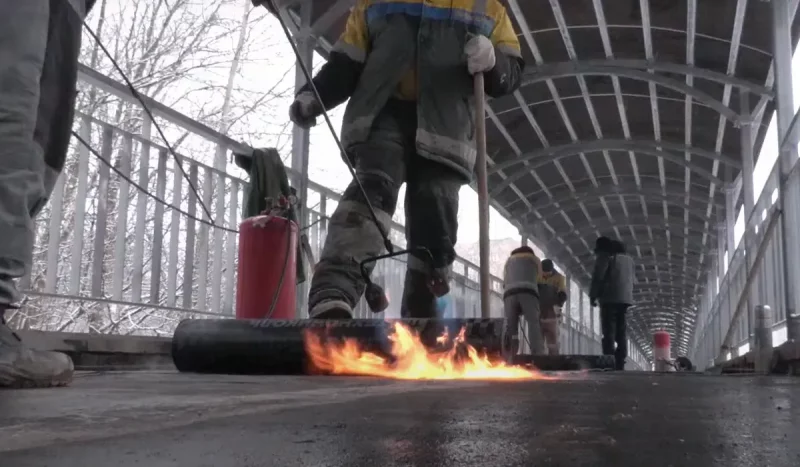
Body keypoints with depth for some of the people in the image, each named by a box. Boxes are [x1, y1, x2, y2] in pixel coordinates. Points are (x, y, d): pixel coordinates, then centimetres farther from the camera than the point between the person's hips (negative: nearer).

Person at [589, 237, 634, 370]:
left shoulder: (605, 256, -1)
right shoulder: (628, 258, 21)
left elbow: (598, 277, -8)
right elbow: (631, 279, 23)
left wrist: (593, 296, -2)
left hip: (610, 298, -7)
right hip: (625, 298, 7)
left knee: (609, 333, -9)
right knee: (621, 334, 8)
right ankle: (620, 364, 2)